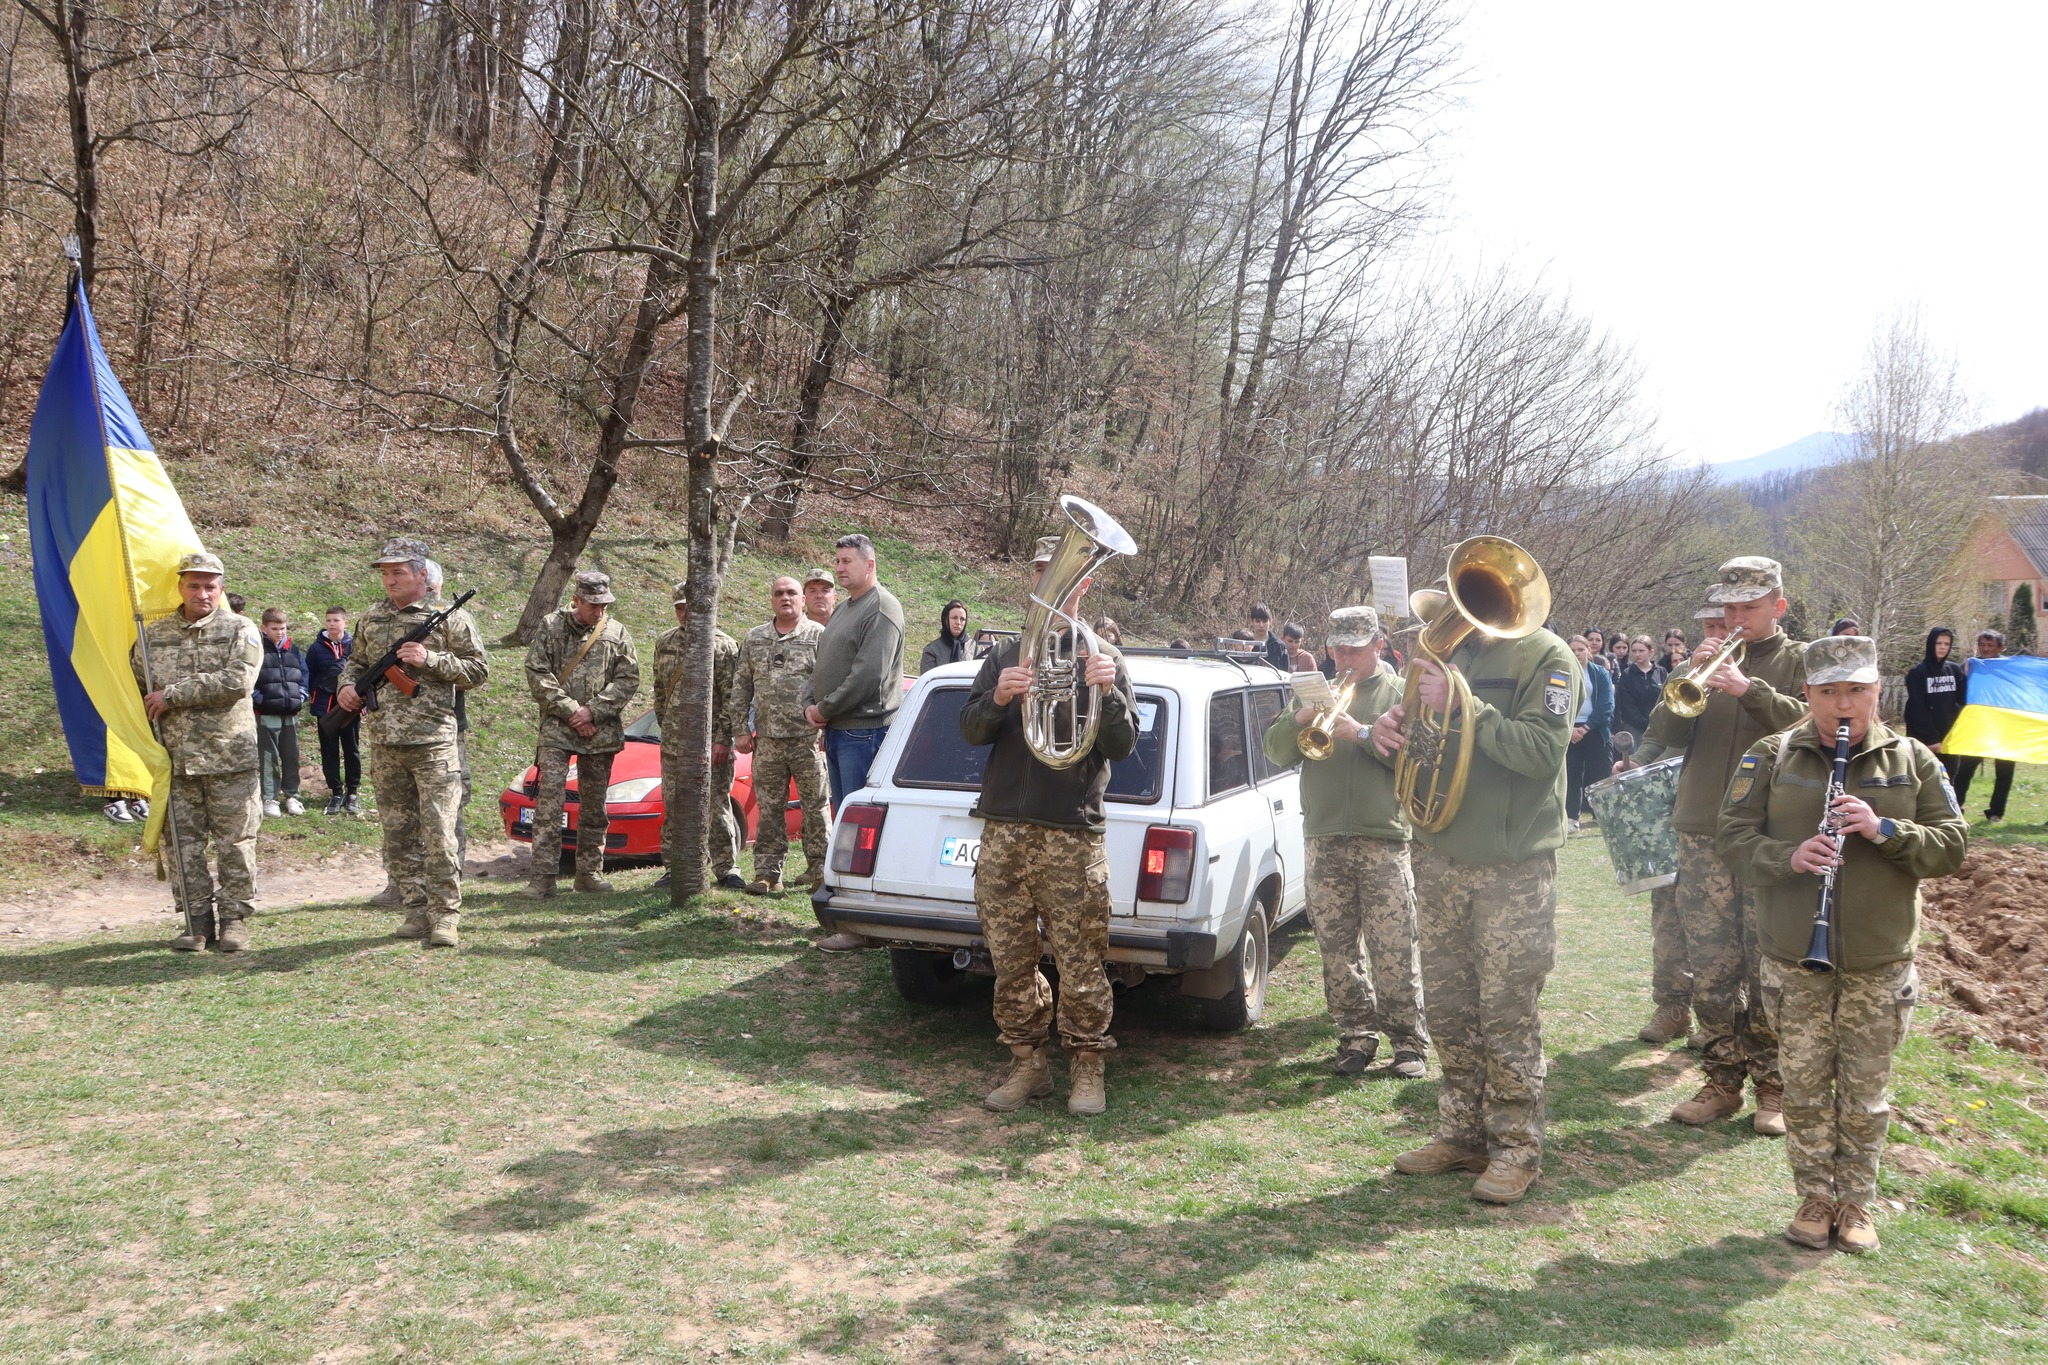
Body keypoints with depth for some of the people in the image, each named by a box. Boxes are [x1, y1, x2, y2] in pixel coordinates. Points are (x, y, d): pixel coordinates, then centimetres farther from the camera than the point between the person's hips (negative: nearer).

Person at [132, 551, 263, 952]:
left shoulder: (239, 630, 0)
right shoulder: (154, 634, 11)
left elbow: (236, 681, -16)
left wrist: (172, 694, -13)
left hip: (229, 757, -3)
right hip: (174, 759, 3)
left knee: (235, 843, 1)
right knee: (183, 844, 7)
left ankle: (234, 919, 11)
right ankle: (196, 919, 17)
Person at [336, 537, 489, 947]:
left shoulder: (450, 617, -1)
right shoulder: (372, 619, 14)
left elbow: (478, 670, -3)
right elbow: (356, 662, 27)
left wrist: (430, 659, -14)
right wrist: (347, 685, 6)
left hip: (433, 743, -5)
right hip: (384, 746, 5)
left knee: (439, 834, -8)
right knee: (398, 835, 9)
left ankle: (445, 917, -2)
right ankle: (416, 911, 18)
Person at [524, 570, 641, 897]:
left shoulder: (617, 632, 6)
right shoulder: (551, 627, 3)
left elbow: (629, 679, 2)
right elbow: (537, 674, -2)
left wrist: (593, 710, -8)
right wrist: (570, 711, -9)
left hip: (601, 732, 2)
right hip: (557, 727, -2)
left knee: (594, 802, 9)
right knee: (549, 797, -11)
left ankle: (590, 872, 19)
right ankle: (542, 876, -10)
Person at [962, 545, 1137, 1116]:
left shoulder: (1103, 658, 7)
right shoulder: (1006, 657, 14)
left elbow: (1123, 746, 0)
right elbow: (970, 731, 5)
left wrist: (1108, 693, -18)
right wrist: (997, 698, -16)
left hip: (1073, 833, -3)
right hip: (1005, 829, 3)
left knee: (1081, 963, -3)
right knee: (1011, 961, 7)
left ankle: (1086, 1068, 12)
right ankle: (1027, 1063, 20)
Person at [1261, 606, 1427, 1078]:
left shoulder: (1400, 694, 7)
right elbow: (1275, 751, 9)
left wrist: (1362, 733, -17)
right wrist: (1301, 718, -9)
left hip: (1384, 839, -3)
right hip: (1325, 840, 4)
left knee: (1393, 950, -4)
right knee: (1337, 949, 6)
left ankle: (1408, 1040, 7)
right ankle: (1357, 1035, 18)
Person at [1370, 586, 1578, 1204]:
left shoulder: (1546, 657, -7)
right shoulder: (1447, 650, 12)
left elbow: (1542, 751, -21)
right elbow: (1411, 745, 16)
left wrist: (1463, 706, -27)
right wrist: (1388, 731, -7)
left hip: (1513, 867, -6)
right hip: (1440, 857, 6)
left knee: (1508, 1013, 0)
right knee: (1448, 1009, 12)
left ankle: (1516, 1147, 13)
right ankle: (1463, 1131, 25)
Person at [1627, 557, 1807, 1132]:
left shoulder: (1799, 662, 5)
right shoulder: (1712, 658, 14)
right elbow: (1667, 734, 4)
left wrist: (1750, 689, -22)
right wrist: (1691, 675, -10)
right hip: (1702, 836, 3)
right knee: (1710, 969, 6)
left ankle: (1773, 1085, 13)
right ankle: (1723, 1080, 16)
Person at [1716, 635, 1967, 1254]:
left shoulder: (1913, 761, 2)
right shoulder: (1770, 757, 0)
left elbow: (1952, 845, -1)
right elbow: (1733, 836, -4)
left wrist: (1885, 830, -19)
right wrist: (1788, 856, -22)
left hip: (1880, 963, 0)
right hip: (1794, 958, 0)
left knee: (1865, 1094, 9)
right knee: (1805, 1087, 9)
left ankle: (1856, 1204, 25)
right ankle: (1815, 1198, 25)